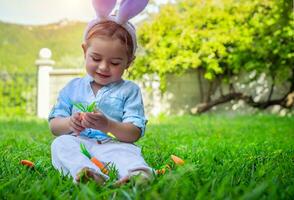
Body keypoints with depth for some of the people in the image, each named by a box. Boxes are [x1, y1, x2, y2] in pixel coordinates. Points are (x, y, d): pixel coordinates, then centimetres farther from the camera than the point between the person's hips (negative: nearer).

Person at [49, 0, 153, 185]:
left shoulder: (129, 90, 7)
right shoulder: (73, 87, 17)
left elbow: (134, 133, -3)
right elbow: (54, 125, 14)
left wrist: (108, 125, -22)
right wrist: (69, 123, -11)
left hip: (113, 145, -2)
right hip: (77, 145, 3)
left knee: (127, 152, -34)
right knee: (60, 143, -28)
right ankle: (83, 171, -54)